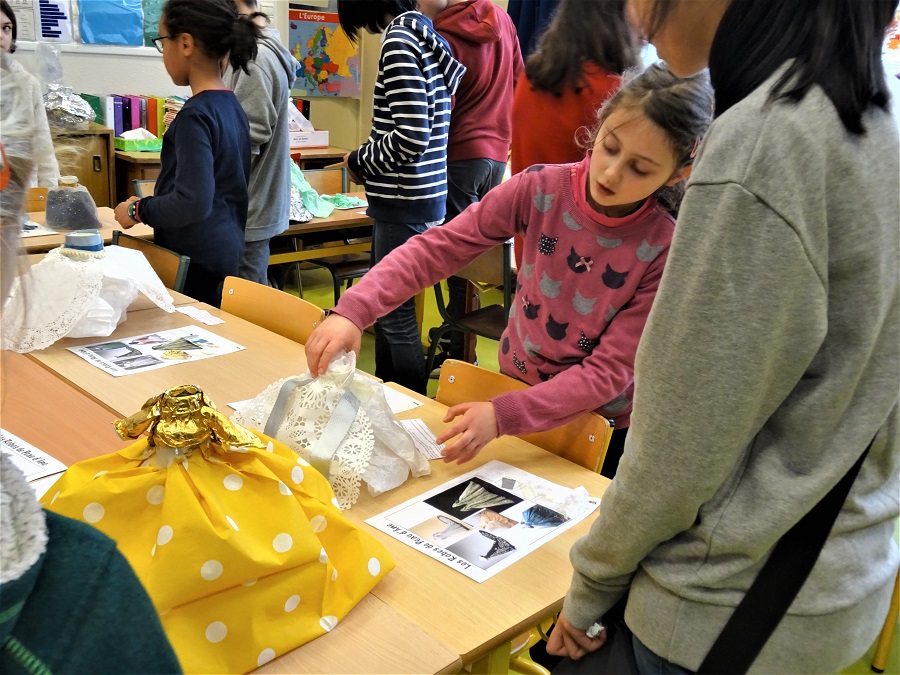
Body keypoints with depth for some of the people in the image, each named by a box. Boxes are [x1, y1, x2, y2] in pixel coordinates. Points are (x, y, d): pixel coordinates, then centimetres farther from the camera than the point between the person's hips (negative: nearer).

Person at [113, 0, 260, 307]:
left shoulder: (196, 114, -18)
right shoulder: (231, 106, 8)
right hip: (226, 253, 9)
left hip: (197, 262, -9)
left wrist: (138, 210, -11)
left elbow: (192, 203, -25)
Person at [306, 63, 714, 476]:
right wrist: (351, 311, -33)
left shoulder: (667, 252, -23)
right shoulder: (541, 189, -18)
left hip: (600, 425, -2)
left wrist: (502, 415, -33)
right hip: (516, 386, 3)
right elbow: (435, 249, -19)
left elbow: (608, 372, -23)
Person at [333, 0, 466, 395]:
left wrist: (358, 162, -7)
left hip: (406, 203, -9)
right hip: (407, 197, 9)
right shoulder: (420, 32, 13)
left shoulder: (399, 41, -15)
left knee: (396, 313, 1)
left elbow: (411, 137, -23)